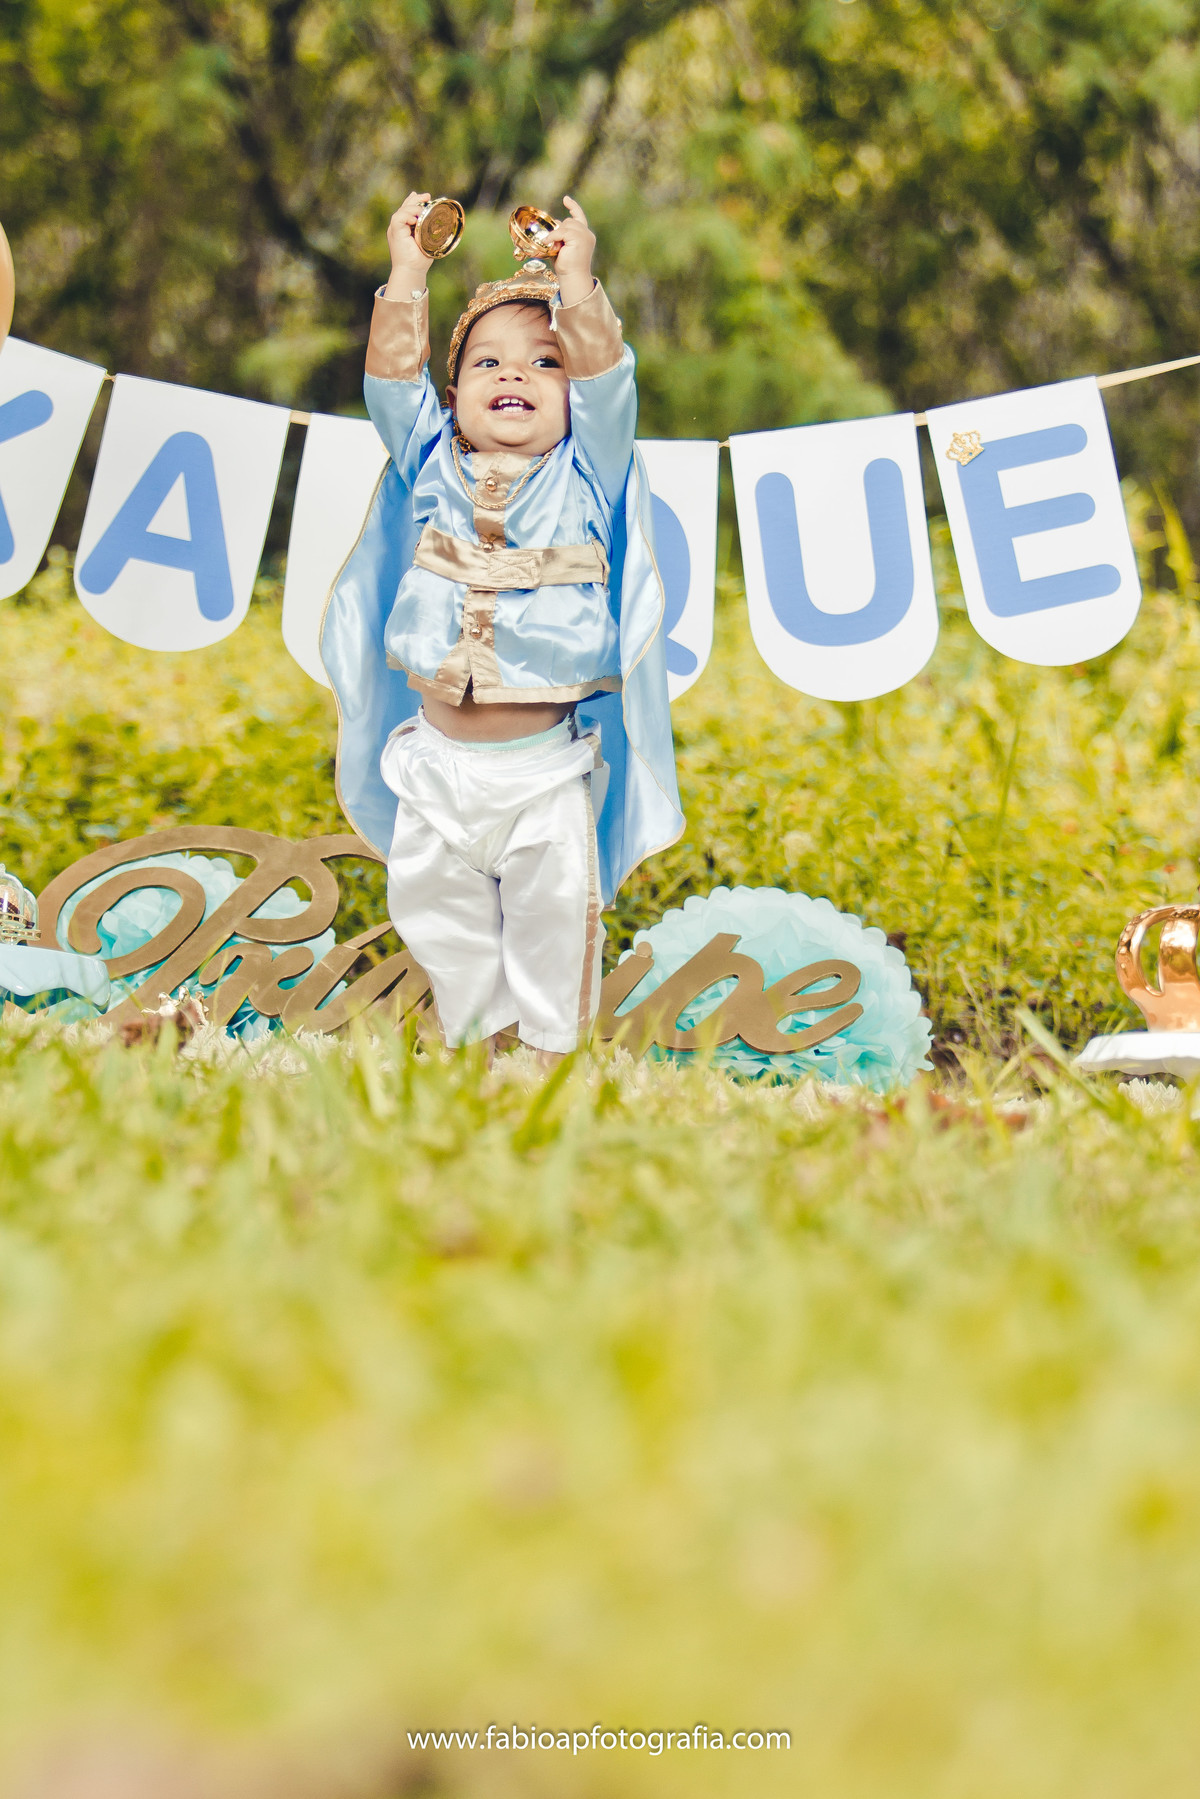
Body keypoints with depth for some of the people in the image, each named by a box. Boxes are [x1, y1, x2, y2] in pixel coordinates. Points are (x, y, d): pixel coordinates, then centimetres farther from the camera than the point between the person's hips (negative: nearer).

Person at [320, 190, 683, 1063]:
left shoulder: (586, 475, -2)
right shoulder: (432, 467, 4)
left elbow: (606, 379, -15)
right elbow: (393, 379, -3)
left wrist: (575, 276, -18)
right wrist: (408, 271, -6)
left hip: (546, 766, -3)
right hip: (437, 756, 3)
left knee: (554, 911, 4)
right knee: (436, 907, 13)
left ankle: (555, 1046, 20)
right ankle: (472, 1033, 32)